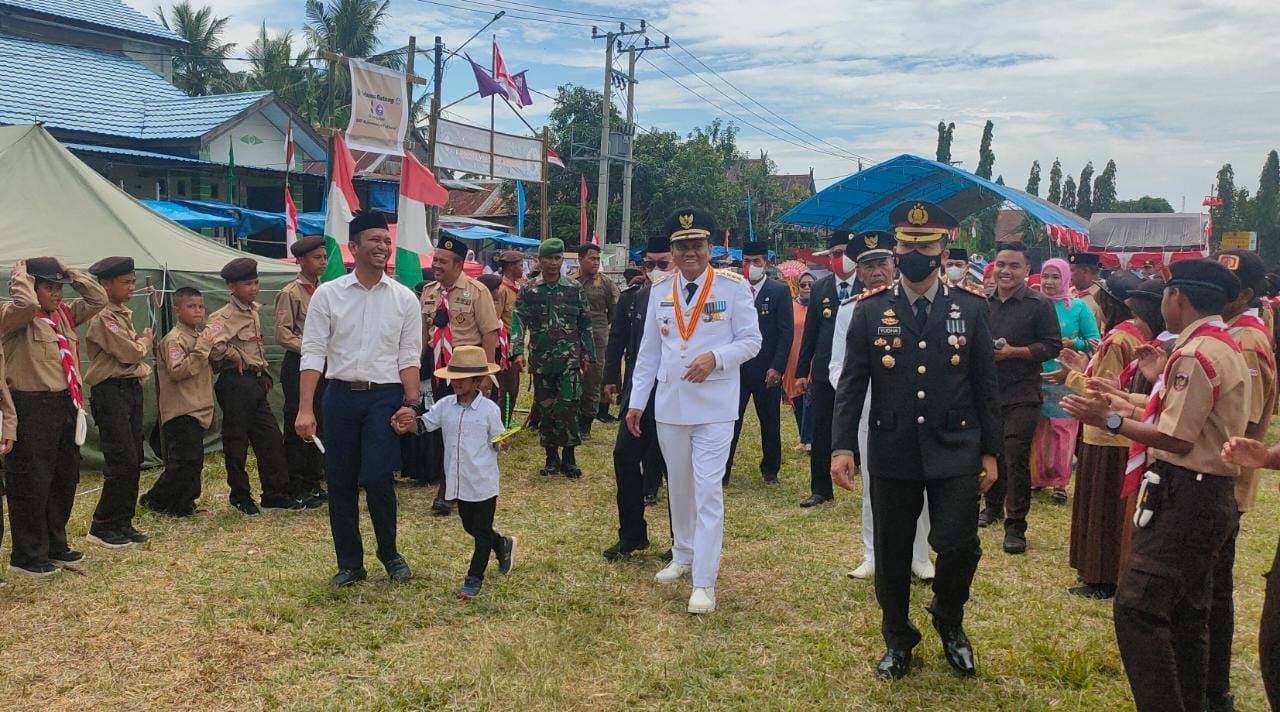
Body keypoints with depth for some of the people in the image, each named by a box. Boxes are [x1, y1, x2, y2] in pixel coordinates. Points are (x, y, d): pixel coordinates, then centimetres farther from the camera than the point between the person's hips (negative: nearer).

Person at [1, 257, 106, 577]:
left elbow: (98, 298, 12)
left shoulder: (64, 314, 13)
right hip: (31, 409, -8)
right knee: (32, 483, -1)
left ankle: (55, 547, 30)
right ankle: (26, 557, 11)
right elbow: (27, 304, -31)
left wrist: (69, 271, 7)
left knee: (66, 478, 16)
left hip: (65, 405, 8)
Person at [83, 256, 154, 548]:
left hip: (131, 389, 9)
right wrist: (146, 340, 0)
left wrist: (140, 343, -2)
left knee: (133, 460, 10)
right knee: (122, 460, -10)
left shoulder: (123, 314, 16)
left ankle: (123, 523, 18)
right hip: (110, 392, -9)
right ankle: (102, 527, 0)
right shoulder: (103, 317, -14)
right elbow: (130, 353, -18)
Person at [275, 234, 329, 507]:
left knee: (319, 424, 11)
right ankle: (296, 488, 8)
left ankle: (314, 482, 21)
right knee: (297, 426, -1)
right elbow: (283, 335, -13)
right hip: (298, 365, -7)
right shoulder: (290, 293, -8)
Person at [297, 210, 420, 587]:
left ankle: (389, 554, 16)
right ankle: (349, 564, 23)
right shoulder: (328, 294, 0)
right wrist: (305, 410, -11)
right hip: (341, 396, 1)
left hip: (385, 397, -1)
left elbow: (409, 357, 2)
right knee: (340, 483, 7)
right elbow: (313, 353, -3)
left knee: (377, 479, -9)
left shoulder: (405, 298, 2)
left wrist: (410, 404, -8)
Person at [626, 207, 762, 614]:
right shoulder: (660, 293, 7)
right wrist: (635, 402, 8)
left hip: (714, 407, -4)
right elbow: (649, 352, 11)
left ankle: (704, 583, -2)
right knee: (678, 486, 16)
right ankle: (683, 557, 35)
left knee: (708, 490, -7)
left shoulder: (734, 287, -5)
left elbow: (751, 341, -5)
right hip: (669, 405, 5)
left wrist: (714, 358, -22)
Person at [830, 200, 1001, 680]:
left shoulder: (971, 309, 1)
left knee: (959, 546, -5)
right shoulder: (871, 310, 0)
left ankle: (949, 623, 27)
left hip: (955, 453, 0)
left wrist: (990, 451, 3)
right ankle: (897, 641, 32)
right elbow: (851, 385, -1)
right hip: (891, 455, 0)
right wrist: (842, 446, -10)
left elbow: (985, 386, 5)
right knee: (892, 553, 10)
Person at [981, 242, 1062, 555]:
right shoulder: (984, 303, 8)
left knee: (1016, 457, -8)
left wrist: (1013, 352, -17)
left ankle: (1016, 525, 0)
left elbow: (1052, 346, -7)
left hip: (1021, 396, -5)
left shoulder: (1040, 304, -5)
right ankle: (993, 506, 34)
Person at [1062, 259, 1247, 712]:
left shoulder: (1195, 354, -17)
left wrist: (1110, 421, -12)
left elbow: (1178, 439, -20)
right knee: (1186, 613, 18)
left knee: (1137, 607, -12)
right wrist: (1132, 411, 15)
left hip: (1184, 498, -11)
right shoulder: (1224, 348, 15)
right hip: (1208, 495, 11)